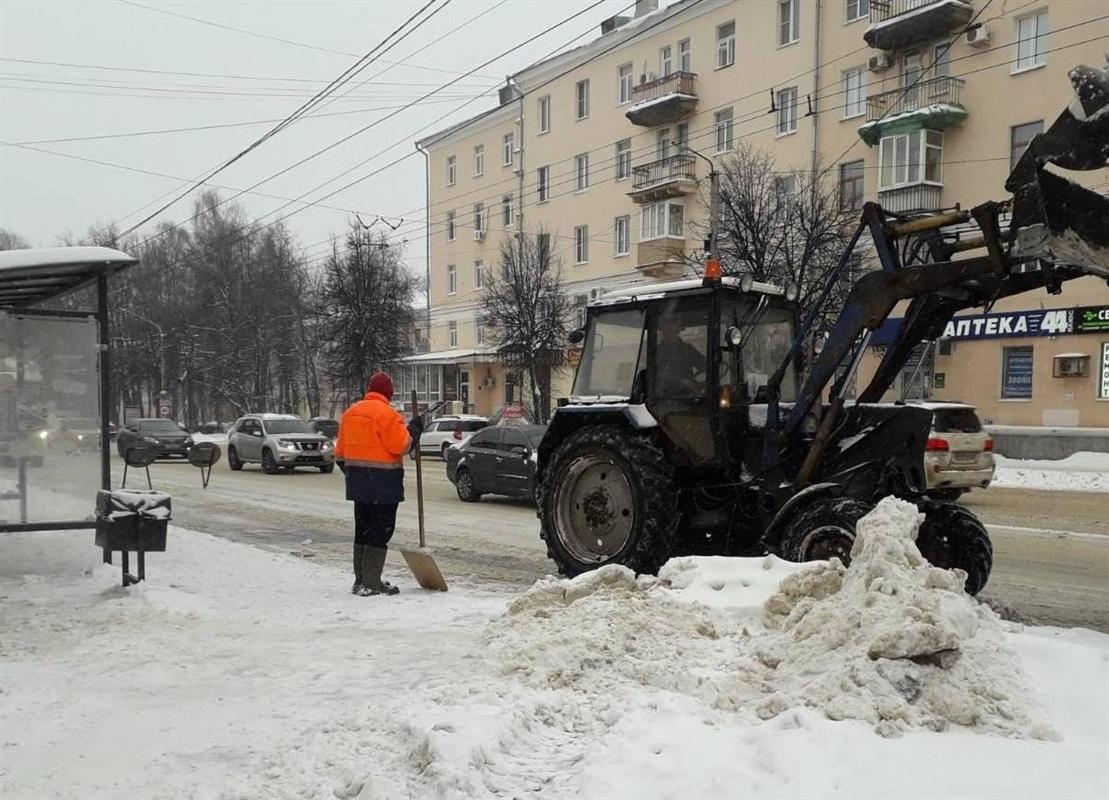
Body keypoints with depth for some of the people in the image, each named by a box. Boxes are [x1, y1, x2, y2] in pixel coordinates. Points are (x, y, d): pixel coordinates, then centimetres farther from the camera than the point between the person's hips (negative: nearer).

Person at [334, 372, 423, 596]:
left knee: (363, 529, 15)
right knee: (380, 530, -3)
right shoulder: (386, 413, -14)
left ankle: (360, 580, 20)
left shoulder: (351, 412, 12)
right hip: (382, 481, -8)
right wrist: (413, 430, -1)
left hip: (358, 481, 8)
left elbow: (341, 450, 16)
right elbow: (399, 445, -17)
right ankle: (371, 583, -4)